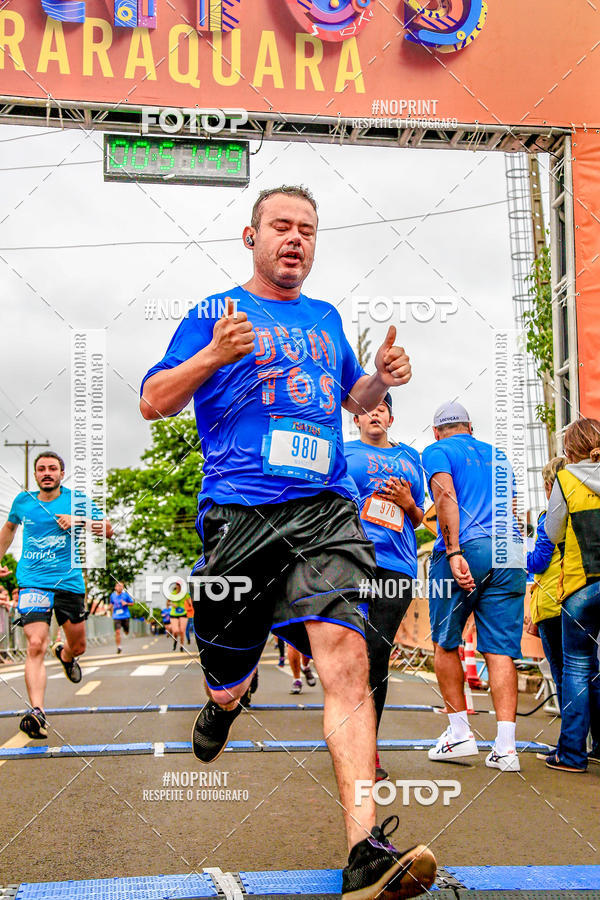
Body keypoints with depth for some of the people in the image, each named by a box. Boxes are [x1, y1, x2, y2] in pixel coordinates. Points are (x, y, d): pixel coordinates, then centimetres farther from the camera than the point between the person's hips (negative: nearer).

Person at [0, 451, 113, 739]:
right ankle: (37, 712, -24)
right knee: (35, 645, -20)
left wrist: (79, 521, -17)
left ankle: (65, 655, 53)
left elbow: (108, 530, -2)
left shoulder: (77, 499, 2)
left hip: (69, 582, 1)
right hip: (32, 582, -1)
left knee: (78, 646, 16)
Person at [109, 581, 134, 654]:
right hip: (116, 617, 0)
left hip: (125, 616, 0)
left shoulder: (126, 595, -3)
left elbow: (132, 603, 4)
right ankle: (119, 647, -4)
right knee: (117, 632, -13)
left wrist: (126, 603, -14)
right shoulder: (112, 595, 4)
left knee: (127, 632, 11)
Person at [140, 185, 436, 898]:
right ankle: (224, 701, 49)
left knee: (345, 658, -19)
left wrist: (381, 377, 11)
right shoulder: (213, 314, 10)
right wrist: (213, 356, -12)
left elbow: (352, 397, 34)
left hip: (325, 514, 2)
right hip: (239, 515, -2)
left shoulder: (325, 318, 22)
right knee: (227, 682, 9)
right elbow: (152, 403, 5)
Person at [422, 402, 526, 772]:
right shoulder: (498, 455, 25)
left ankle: (460, 733, 11)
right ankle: (506, 747, -7)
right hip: (510, 552, 5)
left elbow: (446, 497, -10)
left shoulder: (437, 451, 7)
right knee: (501, 648, 0)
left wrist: (454, 552, -17)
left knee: (445, 643, 10)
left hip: (466, 548, -4)